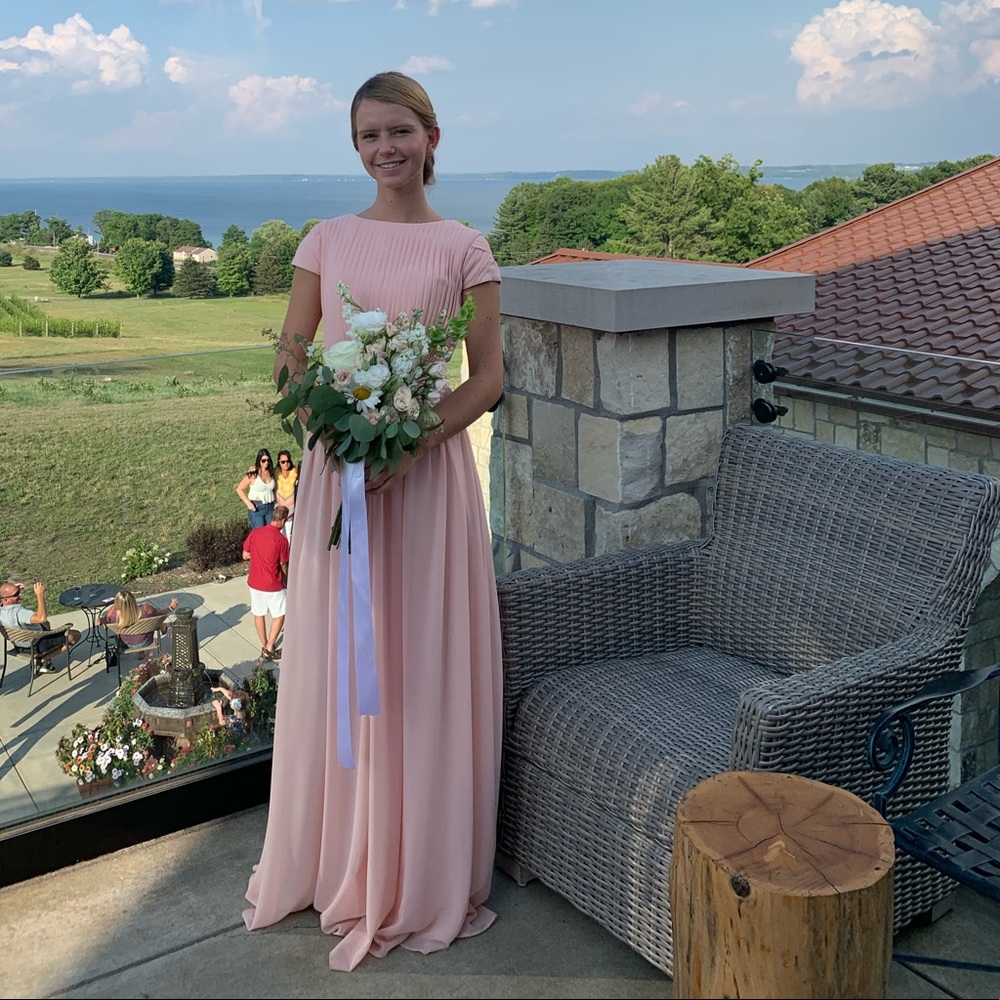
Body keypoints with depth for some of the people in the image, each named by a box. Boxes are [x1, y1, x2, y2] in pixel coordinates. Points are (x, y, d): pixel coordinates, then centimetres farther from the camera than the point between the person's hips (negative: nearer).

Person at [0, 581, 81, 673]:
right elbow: (42, 618, -52)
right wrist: (39, 594, -44)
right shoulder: (17, 612, -40)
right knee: (75, 635, 0)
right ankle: (42, 660, 0)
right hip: (37, 644, -9)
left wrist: (15, 588, -6)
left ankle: (41, 656, 22)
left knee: (45, 624, 38)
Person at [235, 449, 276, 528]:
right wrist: (248, 503, -14)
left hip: (270, 508, 5)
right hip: (256, 508, -5)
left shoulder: (271, 473, 3)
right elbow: (239, 489, -5)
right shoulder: (253, 474, -11)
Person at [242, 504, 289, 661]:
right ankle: (269, 649, 11)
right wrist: (286, 581, 11)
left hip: (254, 582, 5)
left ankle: (264, 646, 31)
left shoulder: (255, 532, -5)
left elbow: (245, 556, 4)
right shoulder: (281, 540, -17)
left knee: (259, 614, 20)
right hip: (272, 585, -5)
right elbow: (283, 565, -7)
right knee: (279, 615, 13)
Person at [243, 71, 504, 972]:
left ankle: (427, 873, 22)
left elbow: (489, 376, -2)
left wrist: (411, 443, -16)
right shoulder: (327, 240, 7)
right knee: (334, 660, 9)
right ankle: (337, 860, 29)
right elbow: (290, 356, 9)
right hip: (338, 461, 3)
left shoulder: (463, 247, 0)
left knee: (427, 661, 4)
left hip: (429, 465, -2)